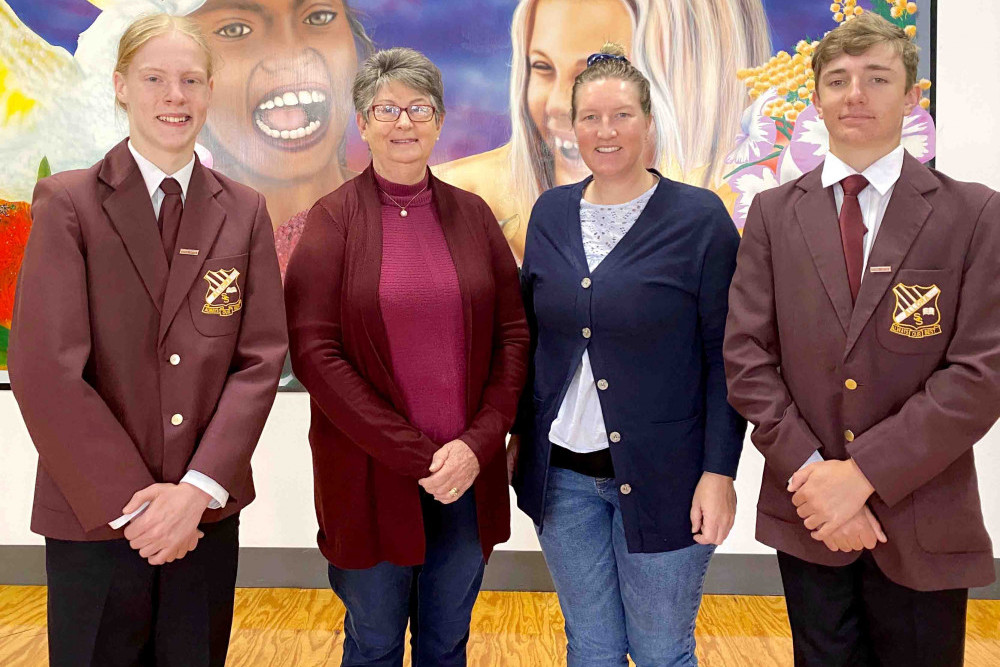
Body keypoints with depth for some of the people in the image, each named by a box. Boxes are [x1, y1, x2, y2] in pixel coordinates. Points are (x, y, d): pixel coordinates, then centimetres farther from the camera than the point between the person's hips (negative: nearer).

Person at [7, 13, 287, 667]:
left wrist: (199, 487, -11)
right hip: (94, 515, -2)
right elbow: (45, 369, -10)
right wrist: (129, 502, -13)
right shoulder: (68, 202, -4)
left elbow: (261, 358, -2)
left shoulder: (244, 211, 4)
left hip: (209, 512, 2)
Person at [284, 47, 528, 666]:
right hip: (369, 476, -2)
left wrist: (477, 442, -10)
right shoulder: (333, 219, -4)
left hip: (470, 470, 3)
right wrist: (414, 455, -13)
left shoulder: (472, 214, 5)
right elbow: (314, 351, -11)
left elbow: (515, 332, 3)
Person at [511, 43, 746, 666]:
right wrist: (517, 435, 9)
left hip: (660, 476, -3)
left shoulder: (700, 217, -7)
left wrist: (719, 471, -12)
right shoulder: (551, 212, 5)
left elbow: (724, 357, -7)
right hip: (563, 473, 4)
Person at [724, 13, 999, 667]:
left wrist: (864, 473, -17)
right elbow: (747, 356, -4)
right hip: (809, 515, 1)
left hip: (923, 524, -1)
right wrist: (813, 471, -13)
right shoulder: (773, 213, 2)